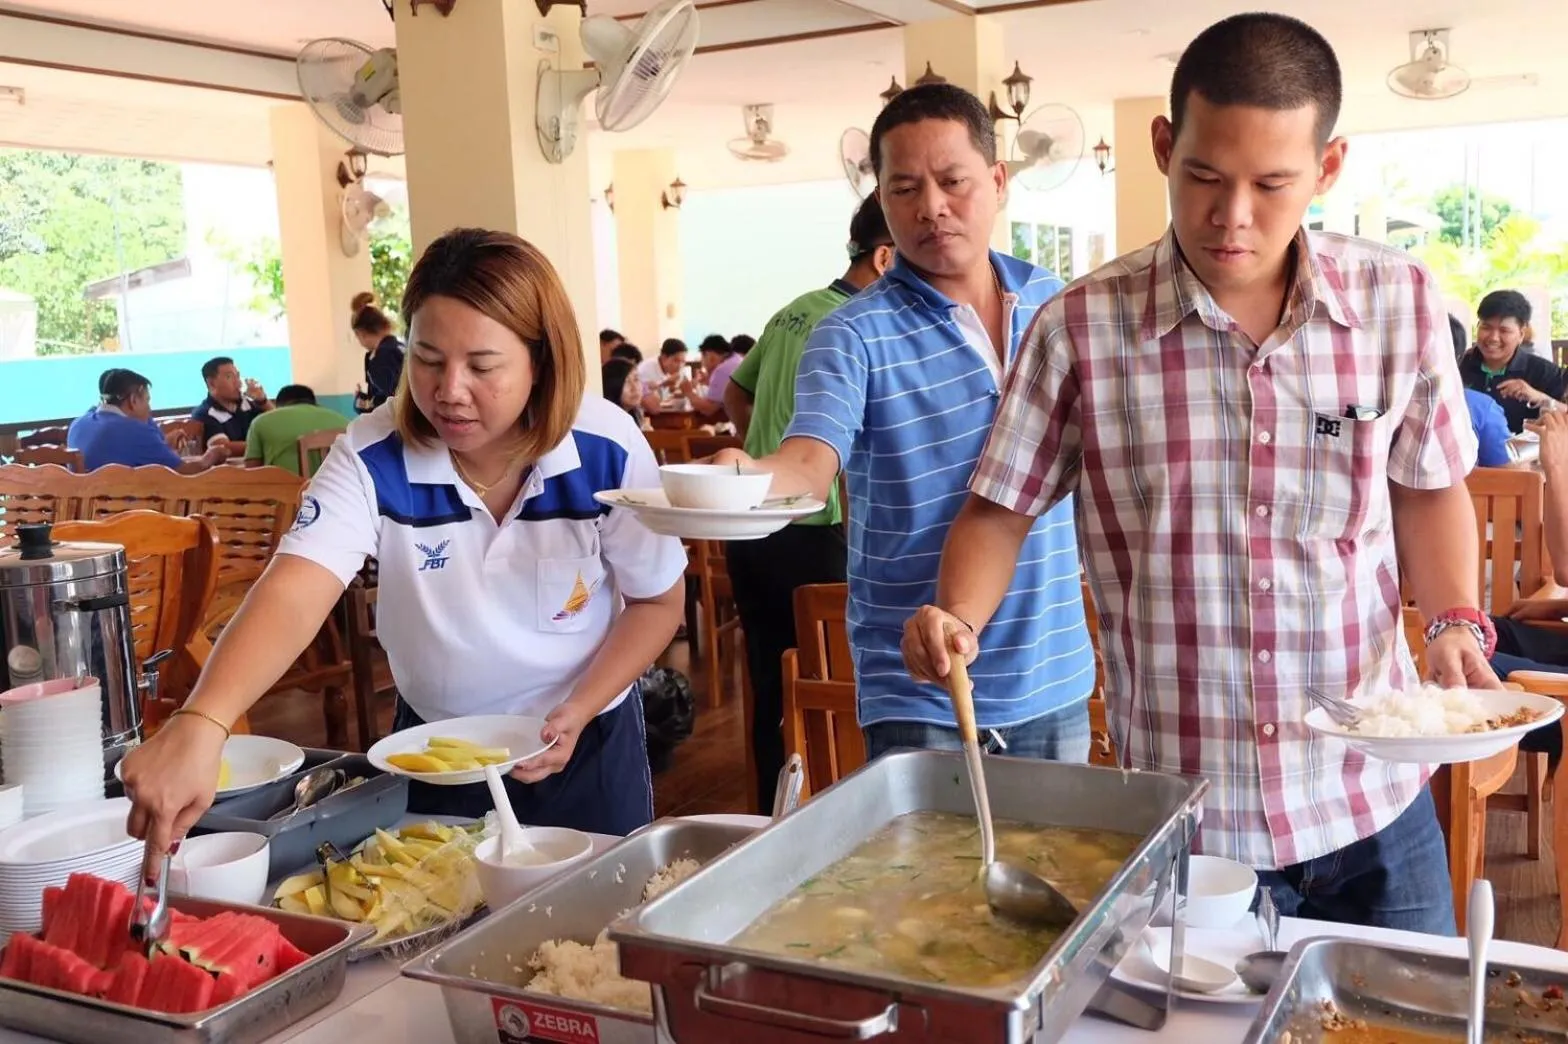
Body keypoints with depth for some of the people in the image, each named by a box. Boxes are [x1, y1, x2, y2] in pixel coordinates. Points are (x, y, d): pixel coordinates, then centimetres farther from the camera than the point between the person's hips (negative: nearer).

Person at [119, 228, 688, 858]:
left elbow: (658, 600, -6)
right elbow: (295, 591, -35)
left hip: (587, 745, 0)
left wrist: (577, 711, -19)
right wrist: (198, 725, -51)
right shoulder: (373, 457, -21)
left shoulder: (608, 449, -19)